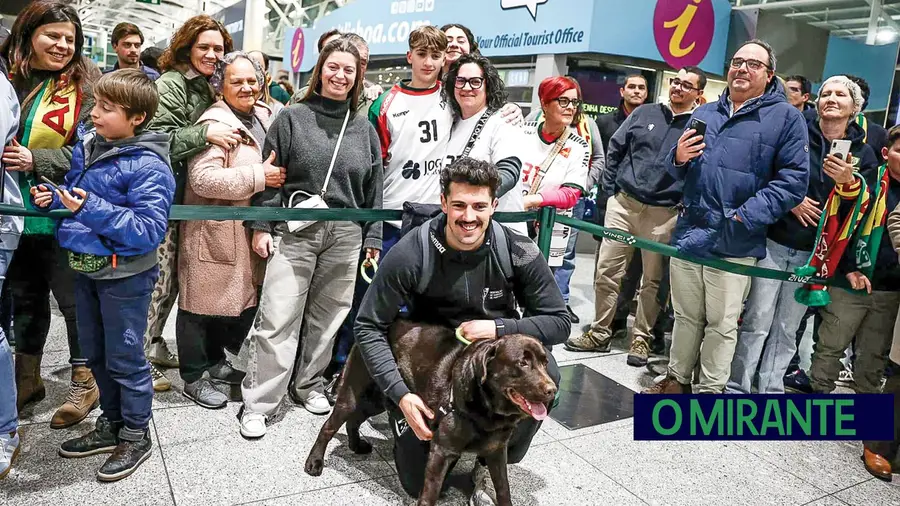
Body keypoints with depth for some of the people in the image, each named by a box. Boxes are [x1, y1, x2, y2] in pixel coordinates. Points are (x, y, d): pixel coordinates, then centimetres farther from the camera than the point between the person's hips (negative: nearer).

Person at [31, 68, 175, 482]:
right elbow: (72, 191, 20)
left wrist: (92, 210, -34)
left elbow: (149, 230, -28)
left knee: (124, 358, 6)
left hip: (124, 275, -8)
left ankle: (136, 436, 25)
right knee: (95, 354, 20)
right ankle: (111, 424, 39)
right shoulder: (86, 147, 3)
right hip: (84, 267, 8)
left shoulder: (148, 167, -21)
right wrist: (52, 198, -2)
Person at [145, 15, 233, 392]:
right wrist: (205, 134, -29)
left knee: (172, 275, 16)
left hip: (184, 198, 9)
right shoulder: (171, 83, -12)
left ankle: (154, 344, 31)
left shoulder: (207, 87, 14)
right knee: (157, 278, -4)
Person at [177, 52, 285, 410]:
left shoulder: (264, 116, 11)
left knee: (238, 298, 18)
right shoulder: (215, 122, -16)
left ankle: (215, 361, 37)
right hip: (213, 232, -8)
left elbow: (274, 165, 27)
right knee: (203, 301, 5)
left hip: (248, 230, 8)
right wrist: (258, 178, -24)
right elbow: (203, 178, -27)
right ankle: (193, 377, 19)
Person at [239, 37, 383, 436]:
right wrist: (261, 226, -5)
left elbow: (374, 188, 11)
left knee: (327, 317, 10)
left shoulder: (364, 129, 11)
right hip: (294, 231, -3)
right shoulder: (291, 118, 3)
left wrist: (373, 239, 7)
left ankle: (309, 385, 28)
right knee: (277, 320, -4)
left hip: (345, 236, 3)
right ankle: (257, 403, 5)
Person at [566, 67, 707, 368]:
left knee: (652, 280, 7)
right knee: (606, 271, 3)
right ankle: (599, 334, 16)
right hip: (623, 203, 3)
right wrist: (609, 191, 6)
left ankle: (641, 339, 21)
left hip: (663, 214, -2)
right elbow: (615, 151, 11)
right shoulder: (644, 113, 9)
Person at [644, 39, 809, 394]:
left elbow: (793, 180, -9)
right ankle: (677, 379, 29)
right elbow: (680, 173, 21)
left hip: (736, 243, -4)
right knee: (686, 316, 15)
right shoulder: (704, 113, 14)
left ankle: (710, 390, 19)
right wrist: (678, 158, -3)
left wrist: (745, 217, -18)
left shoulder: (786, 117, -1)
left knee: (722, 324, 4)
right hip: (688, 233, 4)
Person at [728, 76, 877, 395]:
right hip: (773, 242, -2)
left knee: (787, 329, 9)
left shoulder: (863, 153, 7)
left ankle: (770, 391, 19)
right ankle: (737, 388, 7)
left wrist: (848, 183, -15)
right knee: (757, 321, -3)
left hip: (814, 253, 2)